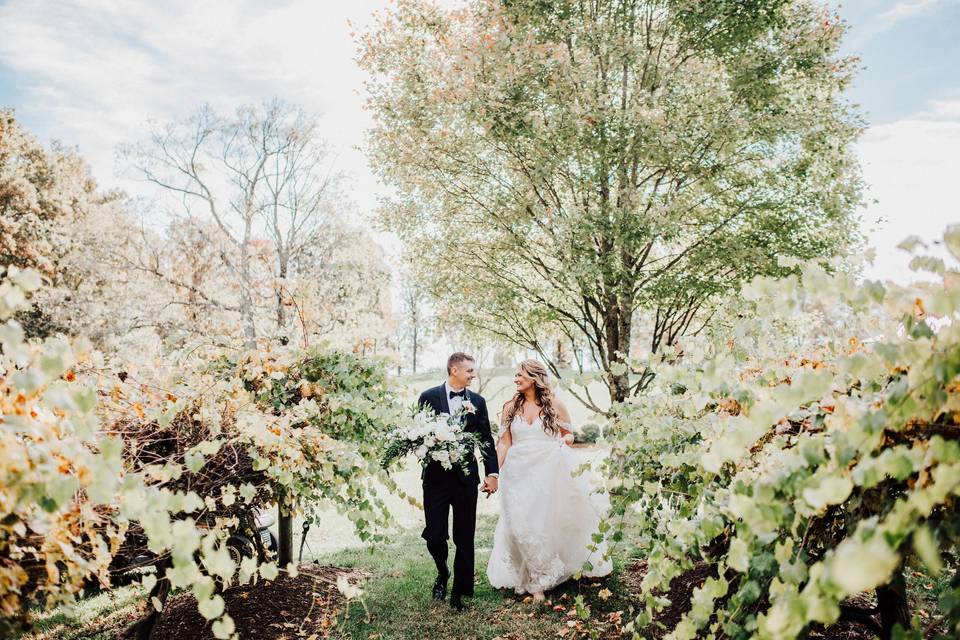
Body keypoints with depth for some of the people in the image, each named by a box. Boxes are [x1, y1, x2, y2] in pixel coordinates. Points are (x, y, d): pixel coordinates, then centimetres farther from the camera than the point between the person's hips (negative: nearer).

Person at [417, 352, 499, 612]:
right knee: (434, 536, 2)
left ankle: (459, 594, 20)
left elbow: (486, 439, 5)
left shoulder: (477, 401, 5)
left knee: (464, 539, 5)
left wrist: (491, 473, -2)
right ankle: (442, 574, 33)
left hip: (466, 478, 2)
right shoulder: (429, 397, -2)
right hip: (436, 477, -1)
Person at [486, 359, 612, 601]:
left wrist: (564, 440, -13)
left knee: (545, 524, 5)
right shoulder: (511, 407, 4)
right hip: (518, 474, 1)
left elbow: (569, 435, 10)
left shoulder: (554, 405, 0)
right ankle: (537, 583, 18)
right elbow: (504, 443, 4)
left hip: (548, 474, -1)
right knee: (524, 528, 1)